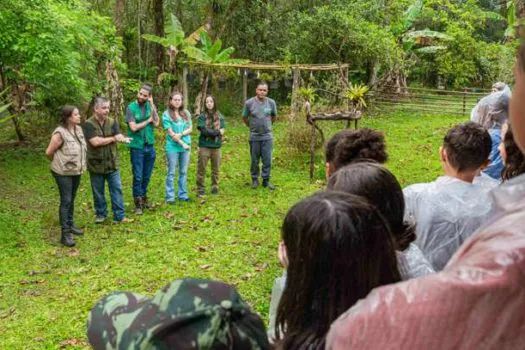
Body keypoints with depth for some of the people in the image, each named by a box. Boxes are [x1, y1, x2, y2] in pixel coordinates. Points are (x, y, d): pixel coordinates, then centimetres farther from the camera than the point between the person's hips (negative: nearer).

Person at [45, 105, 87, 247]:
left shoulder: (79, 129, 0)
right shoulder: (60, 133, -22)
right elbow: (49, 152, -13)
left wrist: (79, 164, 13)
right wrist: (58, 163, 3)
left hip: (76, 171, 7)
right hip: (63, 172, -7)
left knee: (72, 199, 18)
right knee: (66, 201, -4)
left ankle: (70, 225, 33)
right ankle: (65, 234, 1)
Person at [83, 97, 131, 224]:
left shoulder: (112, 122, 1)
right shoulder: (88, 124, -12)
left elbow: (119, 136, -11)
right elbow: (95, 142, -22)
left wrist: (123, 139, -37)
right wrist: (113, 138, -13)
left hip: (112, 163, 3)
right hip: (96, 164, -3)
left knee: (117, 189, 4)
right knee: (98, 192, 11)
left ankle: (119, 216, 11)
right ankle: (101, 214, 28)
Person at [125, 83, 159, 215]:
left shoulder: (150, 106, 3)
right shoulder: (131, 107, -8)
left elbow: (156, 123, -9)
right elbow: (133, 127, -14)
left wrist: (152, 105, -11)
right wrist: (147, 121, -6)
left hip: (150, 146, 4)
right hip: (137, 147, -4)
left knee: (147, 176, 13)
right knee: (138, 176, 1)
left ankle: (144, 198, 29)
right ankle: (138, 204, 11)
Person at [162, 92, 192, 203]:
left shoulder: (186, 113, 7)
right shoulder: (166, 114, -7)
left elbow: (190, 129, 4)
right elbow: (170, 133, -11)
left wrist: (181, 134, -15)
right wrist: (182, 143, -13)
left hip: (186, 146, 4)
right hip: (173, 147, -4)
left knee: (183, 172, 11)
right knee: (171, 172, 2)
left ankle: (183, 194, 20)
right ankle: (170, 196, 8)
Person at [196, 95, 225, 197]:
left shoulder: (220, 116, 4)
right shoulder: (202, 116, -4)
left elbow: (222, 130, -3)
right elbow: (204, 130, -13)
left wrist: (210, 132, -17)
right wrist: (217, 132, -12)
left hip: (216, 146, 3)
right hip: (204, 146, -2)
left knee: (215, 169, 11)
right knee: (201, 168, 2)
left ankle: (215, 187, 22)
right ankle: (200, 188, 10)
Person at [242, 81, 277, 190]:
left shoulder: (271, 102, -4)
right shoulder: (249, 103, -8)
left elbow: (274, 116, 14)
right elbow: (244, 118, 6)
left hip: (267, 136, 1)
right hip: (254, 137, -1)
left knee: (267, 160, 2)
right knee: (254, 160, 10)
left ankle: (266, 180, 14)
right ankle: (255, 180, 23)